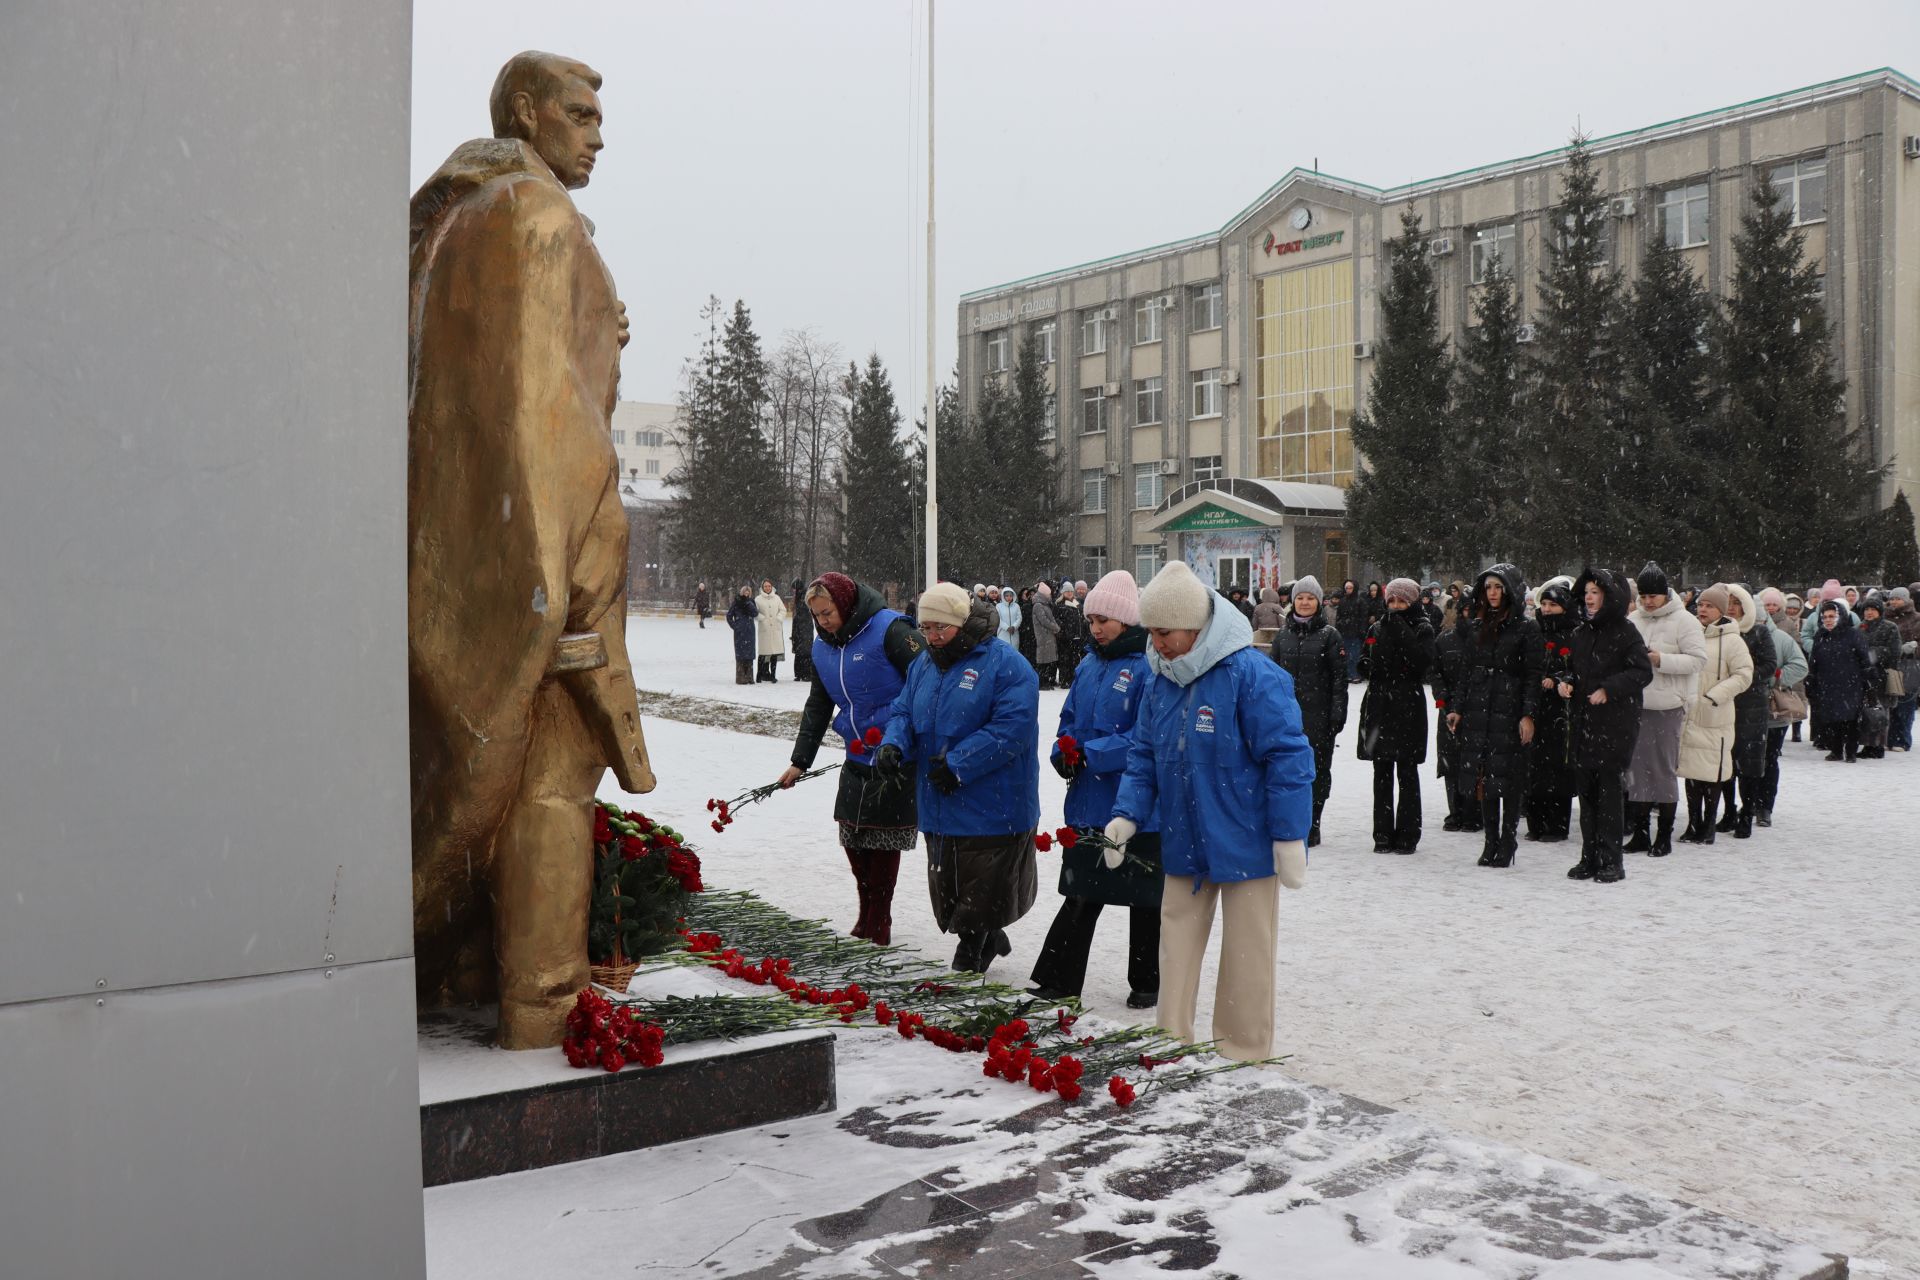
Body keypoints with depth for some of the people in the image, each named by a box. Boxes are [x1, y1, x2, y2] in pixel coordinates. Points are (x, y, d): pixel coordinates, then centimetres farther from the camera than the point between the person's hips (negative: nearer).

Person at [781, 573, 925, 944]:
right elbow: (817, 707, 15)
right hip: (857, 758, 7)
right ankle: (867, 916, 26)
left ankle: (879, 923, 13)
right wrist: (799, 762, 12)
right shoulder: (821, 647, 7)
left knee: (884, 839, 0)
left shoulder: (889, 629, -17)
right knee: (853, 838, 9)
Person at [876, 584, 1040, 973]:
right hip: (939, 809, 7)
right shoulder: (923, 664, 12)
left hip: (990, 809, -7)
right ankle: (990, 941, 38)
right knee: (948, 893, 17)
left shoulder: (1005, 664, -13)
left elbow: (1012, 727, -21)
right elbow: (903, 712, 14)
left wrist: (957, 764, -23)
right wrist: (892, 744, -9)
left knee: (980, 898, 0)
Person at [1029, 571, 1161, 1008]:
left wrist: (1090, 754, -23)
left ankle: (1147, 983, 25)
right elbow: (1069, 720, 16)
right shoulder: (1088, 665, 9)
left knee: (1144, 898, 10)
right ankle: (1058, 980, 18)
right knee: (1080, 894, 12)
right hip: (1088, 804, 7)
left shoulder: (1150, 668, -15)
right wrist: (1063, 753, -4)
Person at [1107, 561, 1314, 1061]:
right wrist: (1127, 815, -5)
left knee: (1245, 957, 7)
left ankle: (1244, 1060, 21)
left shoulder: (1251, 674, -19)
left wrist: (1289, 837, -16)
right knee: (1176, 949, 11)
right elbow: (1144, 757, 9)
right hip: (1185, 845, 6)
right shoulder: (1161, 681, 2)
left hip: (1245, 844, -6)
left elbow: (1287, 757, -17)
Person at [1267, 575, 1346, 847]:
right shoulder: (1283, 635, 11)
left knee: (1317, 768, 1)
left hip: (1318, 713, -3)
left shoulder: (1329, 635, 0)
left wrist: (1338, 712, -9)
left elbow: (1339, 677, -2)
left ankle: (1312, 826, 10)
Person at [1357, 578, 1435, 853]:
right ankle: (1383, 834, 12)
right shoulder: (1377, 629, 12)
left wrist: (1401, 632, -18)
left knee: (1407, 773, 0)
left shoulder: (1422, 629, 0)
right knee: (1382, 773, 7)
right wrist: (1366, 666, -3)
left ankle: (1407, 834, 5)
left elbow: (1424, 661, -17)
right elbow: (1365, 664, 20)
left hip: (1408, 708, -4)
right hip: (1379, 706, 4)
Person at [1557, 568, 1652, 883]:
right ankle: (1590, 857, 14)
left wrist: (1609, 689, -18)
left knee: (1610, 790, -4)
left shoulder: (1625, 632, -5)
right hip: (1582, 723, 6)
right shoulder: (1580, 633, 13)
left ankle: (1611, 860, 2)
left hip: (1615, 724, -6)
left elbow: (1643, 672, -9)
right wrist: (1563, 681, 1)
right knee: (1586, 791, 8)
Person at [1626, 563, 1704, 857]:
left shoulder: (1683, 620, -5)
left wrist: (1662, 660, -20)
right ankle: (1639, 832, 17)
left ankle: (1664, 836, 10)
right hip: (1635, 703, 5)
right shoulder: (1633, 620, 10)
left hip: (1667, 706, -5)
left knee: (1664, 769, 0)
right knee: (1636, 767, 8)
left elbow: (1698, 659, -11)